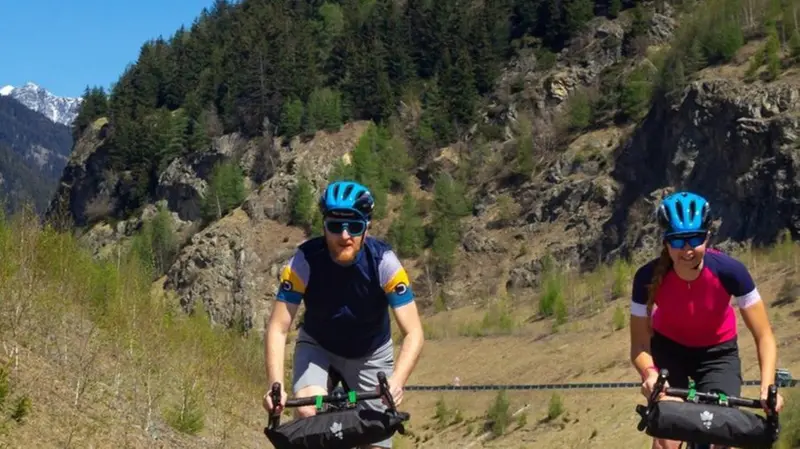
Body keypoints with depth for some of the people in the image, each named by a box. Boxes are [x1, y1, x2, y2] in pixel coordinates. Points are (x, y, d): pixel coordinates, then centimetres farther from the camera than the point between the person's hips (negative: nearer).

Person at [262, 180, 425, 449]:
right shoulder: (305, 260, -27)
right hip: (318, 347, 0)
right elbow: (278, 328, -28)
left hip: (371, 354, 1)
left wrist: (396, 382, -47)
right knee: (308, 412, -30)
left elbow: (413, 333, -30)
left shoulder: (383, 262, -28)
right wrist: (276, 386, -43)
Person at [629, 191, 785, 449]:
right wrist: (650, 374, -46)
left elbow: (764, 337, -24)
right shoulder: (648, 277, -30)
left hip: (718, 352, 0)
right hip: (668, 348, 0)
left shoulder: (729, 271, -30)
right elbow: (639, 345, -24)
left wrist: (767, 386, -39)